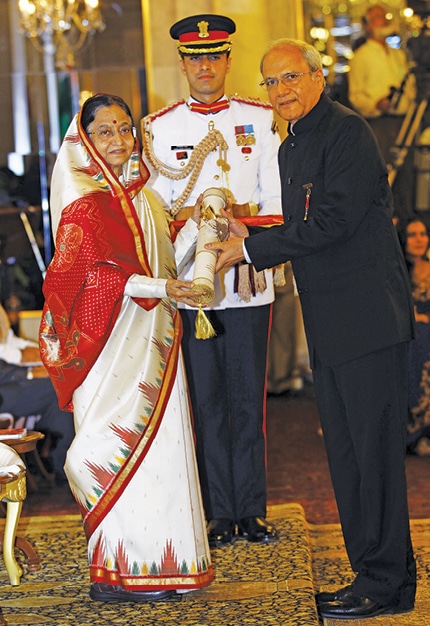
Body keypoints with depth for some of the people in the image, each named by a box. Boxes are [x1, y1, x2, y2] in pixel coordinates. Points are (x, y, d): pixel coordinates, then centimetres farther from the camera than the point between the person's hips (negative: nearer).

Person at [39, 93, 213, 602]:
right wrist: (157, 288, -18)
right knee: (121, 447, -8)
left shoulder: (140, 198, 16)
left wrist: (196, 224, 7)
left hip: (151, 341, 8)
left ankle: (154, 557, 15)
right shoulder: (85, 204, -8)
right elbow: (72, 277, -16)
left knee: (158, 442, 7)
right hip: (112, 343, -8)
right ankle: (115, 573, -2)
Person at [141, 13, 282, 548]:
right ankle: (221, 515, 11)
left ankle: (252, 511, 13)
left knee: (249, 399, 4)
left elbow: (276, 201, 5)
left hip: (249, 281, 1)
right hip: (191, 282, 0)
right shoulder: (158, 128, 6)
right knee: (207, 401, 3)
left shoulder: (260, 119, 8)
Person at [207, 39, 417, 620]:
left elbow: (333, 221, -19)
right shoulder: (291, 146, 19)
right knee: (344, 452, 12)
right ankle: (374, 574, 20)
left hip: (368, 317, -10)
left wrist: (252, 249, -13)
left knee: (373, 447, -5)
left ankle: (386, 583, 2)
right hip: (331, 325, 10)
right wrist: (248, 233, 4)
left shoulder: (347, 131, -11)